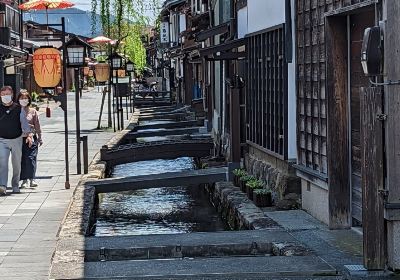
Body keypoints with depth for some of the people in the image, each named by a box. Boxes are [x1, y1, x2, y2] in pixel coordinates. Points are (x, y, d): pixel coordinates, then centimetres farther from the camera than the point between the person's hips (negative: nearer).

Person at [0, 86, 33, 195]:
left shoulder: (18, 109, 2)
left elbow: (24, 123, -1)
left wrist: (29, 135, -15)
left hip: (16, 140, 1)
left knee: (17, 164, 10)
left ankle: (15, 186, 27)